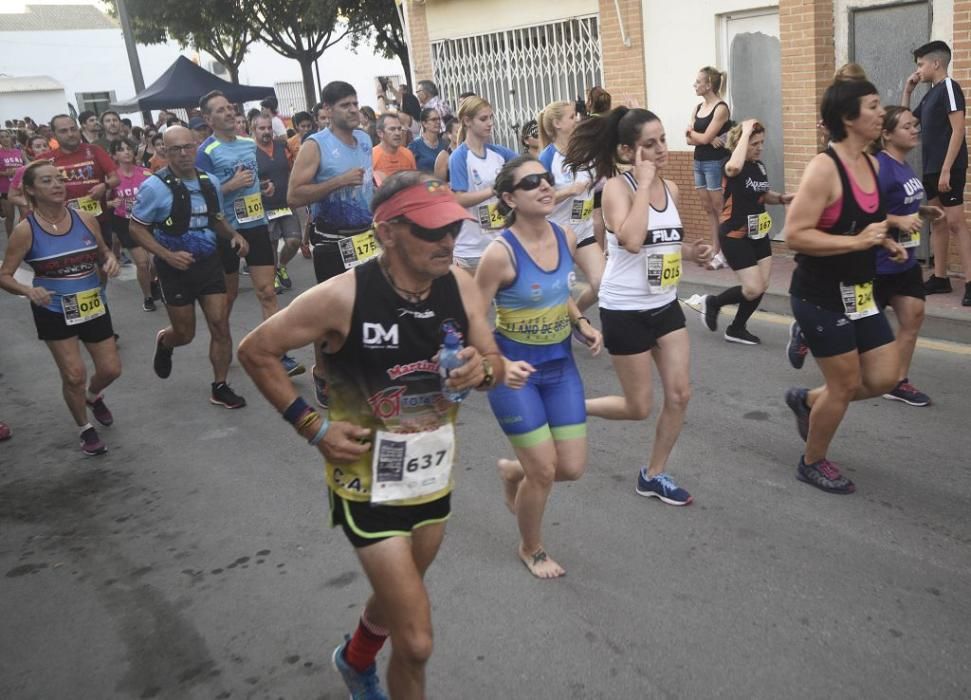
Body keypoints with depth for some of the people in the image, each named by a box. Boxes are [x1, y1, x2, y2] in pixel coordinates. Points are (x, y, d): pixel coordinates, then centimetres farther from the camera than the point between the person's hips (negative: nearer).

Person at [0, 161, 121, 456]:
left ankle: (94, 396, 46)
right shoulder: (25, 231, -15)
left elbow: (102, 253, 10)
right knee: (74, 375, -3)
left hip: (94, 307, 3)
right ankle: (84, 429, 24)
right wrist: (29, 290, -30)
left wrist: (111, 260, -14)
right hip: (54, 312, -3)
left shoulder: (85, 219, -7)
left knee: (111, 369, 9)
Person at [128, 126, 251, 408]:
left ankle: (220, 388, 13)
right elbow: (136, 228, -9)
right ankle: (164, 343, 45)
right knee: (185, 334, 7)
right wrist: (167, 255, -21)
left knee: (221, 326, -1)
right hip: (176, 267, -4)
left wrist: (233, 235, -3)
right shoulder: (154, 186, -15)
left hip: (209, 262, 4)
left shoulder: (210, 182, 2)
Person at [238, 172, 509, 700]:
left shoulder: (460, 285, -10)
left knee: (398, 597, 29)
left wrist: (482, 370, -21)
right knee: (416, 640, -4)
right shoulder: (343, 297, -24)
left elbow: (495, 365, 3)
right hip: (369, 482, -5)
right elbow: (255, 351, -11)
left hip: (434, 475, 6)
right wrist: (312, 426, -16)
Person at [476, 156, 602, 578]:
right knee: (545, 471, 1)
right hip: (516, 372, -6)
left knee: (573, 468, 8)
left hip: (561, 366, 6)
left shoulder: (566, 238, -5)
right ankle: (531, 549, 31)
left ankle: (513, 471, 42)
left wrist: (582, 325, -2)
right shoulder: (501, 253, -23)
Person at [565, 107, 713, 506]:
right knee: (639, 408, 3)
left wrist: (691, 252, 0)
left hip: (665, 305, 7)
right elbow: (632, 241, -34)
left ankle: (654, 475, 24)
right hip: (625, 310, -7)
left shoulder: (670, 189, 5)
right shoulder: (617, 188, -16)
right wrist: (643, 183, -27)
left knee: (680, 394, 6)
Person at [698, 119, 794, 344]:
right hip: (735, 236, -8)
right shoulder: (731, 167, -16)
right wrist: (745, 132, -33)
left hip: (758, 233, 8)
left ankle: (737, 329, 22)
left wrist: (781, 198, 3)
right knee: (753, 289, -9)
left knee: (762, 286, 6)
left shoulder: (760, 166, 7)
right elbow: (735, 167, -44)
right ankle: (712, 302, 17)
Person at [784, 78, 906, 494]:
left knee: (885, 377, 10)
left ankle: (807, 401, 33)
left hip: (859, 293, 8)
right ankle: (813, 463, 25)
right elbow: (794, 235, -25)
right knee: (846, 384, 3)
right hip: (821, 297, -8)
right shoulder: (824, 168, -20)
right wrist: (857, 242, -28)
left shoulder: (871, 164, 6)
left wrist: (886, 243, 5)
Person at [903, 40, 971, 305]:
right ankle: (940, 278, 19)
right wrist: (907, 90, 15)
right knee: (936, 222, 11)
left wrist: (946, 169, -22)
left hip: (948, 168, -9)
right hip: (930, 169, 9)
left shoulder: (949, 88, -10)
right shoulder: (930, 94, 16)